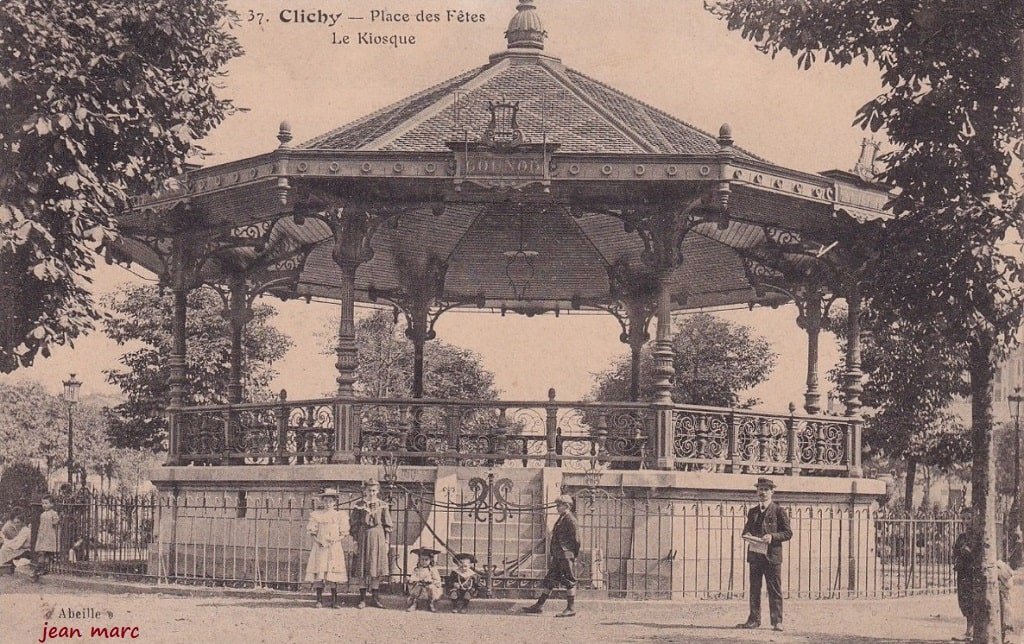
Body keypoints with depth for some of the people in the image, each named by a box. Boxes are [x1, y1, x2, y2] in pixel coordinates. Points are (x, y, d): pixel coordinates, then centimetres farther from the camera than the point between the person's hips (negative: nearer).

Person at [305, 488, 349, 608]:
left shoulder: (340, 515, 6)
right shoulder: (316, 515, 6)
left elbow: (343, 533, 5)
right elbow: (311, 531, 4)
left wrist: (334, 540, -11)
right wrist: (319, 541, -12)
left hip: (334, 547, 0)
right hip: (320, 547, 0)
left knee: (334, 573, -3)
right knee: (318, 572, -4)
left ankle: (334, 601, 1)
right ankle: (319, 600, 3)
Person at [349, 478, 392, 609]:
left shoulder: (382, 505, 4)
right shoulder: (359, 505, 1)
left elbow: (387, 525, 7)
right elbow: (354, 525, 2)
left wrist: (386, 541, 2)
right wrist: (355, 541, -3)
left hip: (378, 537, 1)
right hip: (363, 537, -1)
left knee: (376, 568, 3)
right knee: (362, 569, 0)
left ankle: (374, 598, 11)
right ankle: (362, 599, 6)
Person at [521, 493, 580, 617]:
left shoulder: (570, 520, -12)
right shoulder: (561, 519, 18)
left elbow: (576, 539, -13)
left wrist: (575, 555, -10)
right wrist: (552, 554, 19)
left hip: (566, 556, -10)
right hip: (558, 556, 10)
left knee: (569, 581, -3)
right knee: (550, 580, 10)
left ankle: (571, 609, 1)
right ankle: (539, 606, 12)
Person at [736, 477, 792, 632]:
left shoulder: (779, 511, -1)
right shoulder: (752, 512, 15)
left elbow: (788, 533, -3)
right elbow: (746, 530, 22)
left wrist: (772, 536, -17)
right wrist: (746, 535, -2)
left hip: (772, 555, -5)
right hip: (754, 555, 5)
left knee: (774, 590, -2)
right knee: (754, 589, 6)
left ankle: (777, 621, 1)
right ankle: (754, 619, 11)